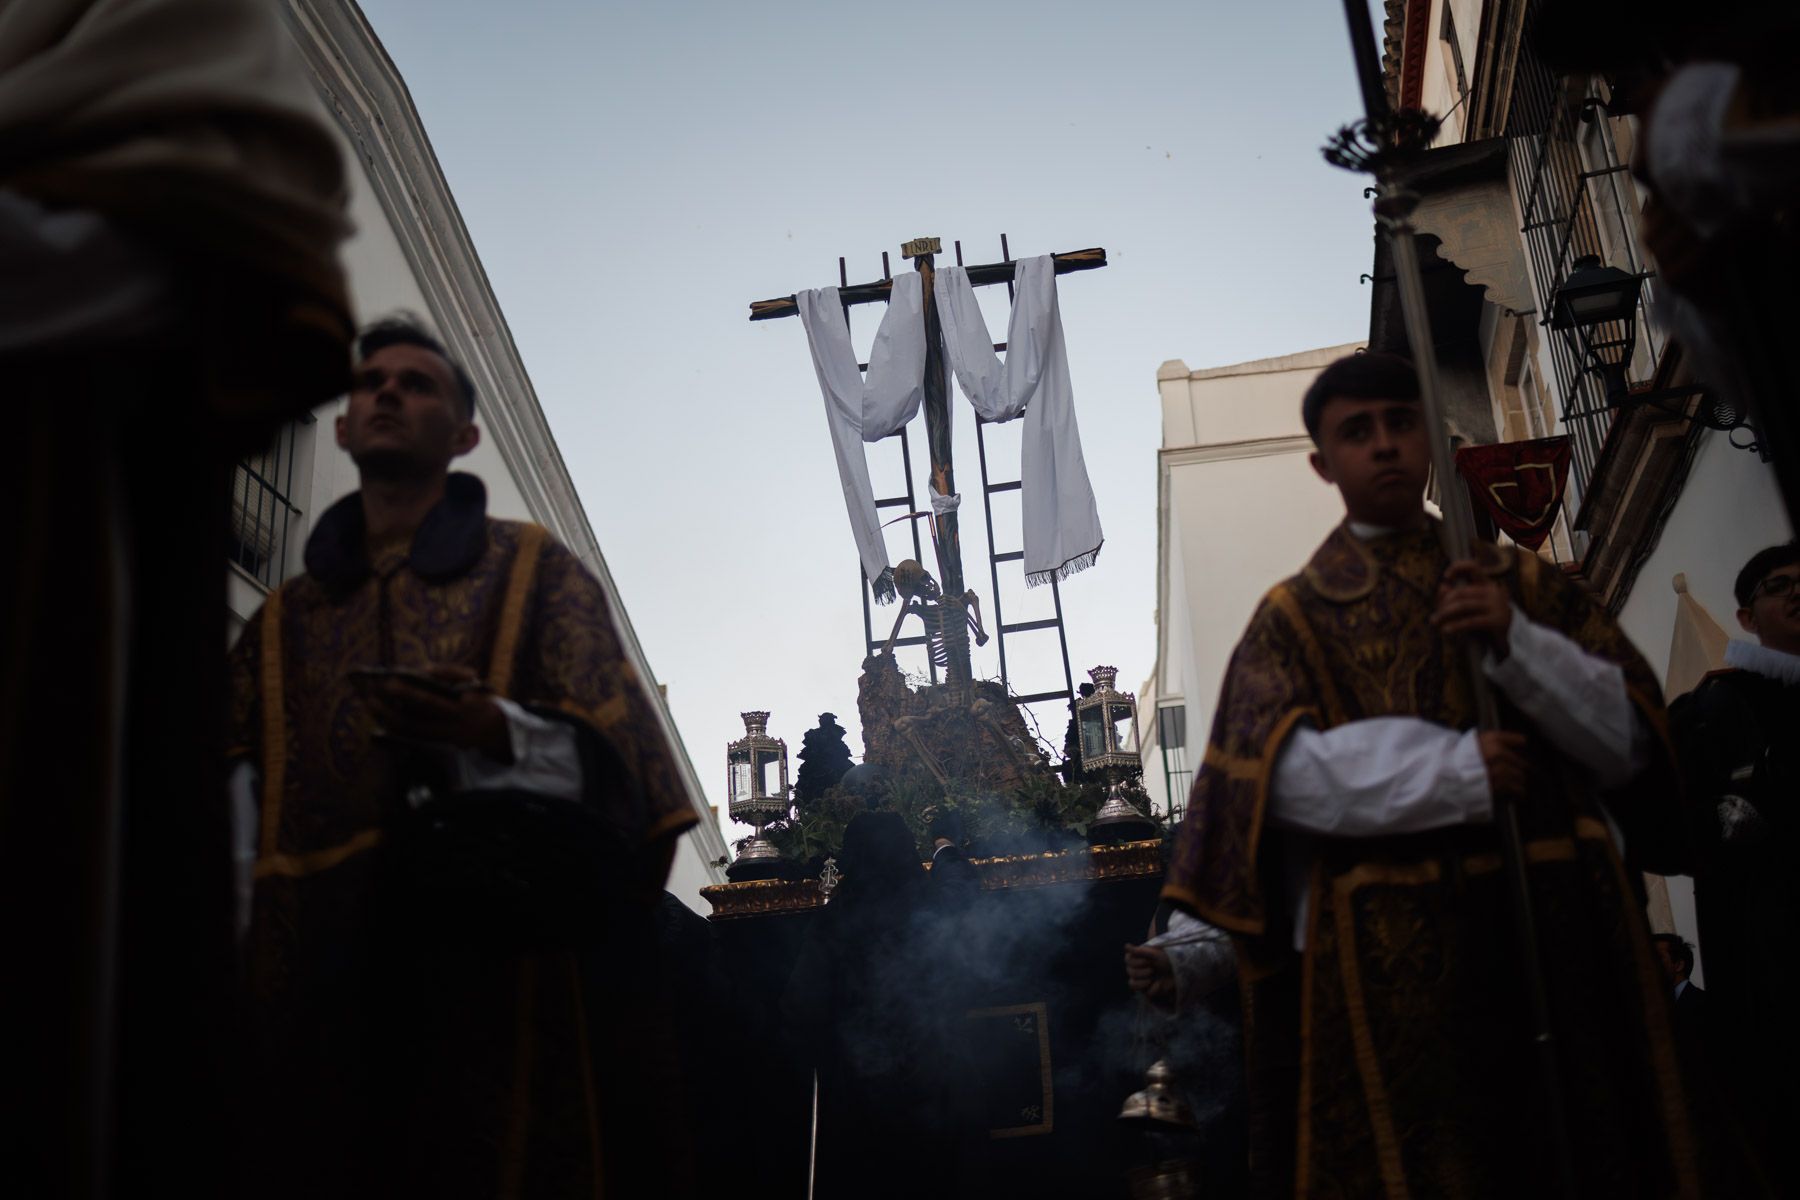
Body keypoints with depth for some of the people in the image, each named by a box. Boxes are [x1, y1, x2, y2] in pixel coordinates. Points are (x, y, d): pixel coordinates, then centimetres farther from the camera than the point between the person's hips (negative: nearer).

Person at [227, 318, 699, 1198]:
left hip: (495, 967, -3)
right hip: (311, 985, 3)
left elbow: (611, 757, -1)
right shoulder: (284, 618, 21)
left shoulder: (532, 570, 10)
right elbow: (231, 797, 11)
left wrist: (495, 732, -20)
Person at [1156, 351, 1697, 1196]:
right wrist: (1458, 771, -15)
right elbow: (1285, 773, -8)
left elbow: (1631, 742, 4)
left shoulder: (1524, 585, 13)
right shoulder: (1294, 615, 6)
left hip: (1558, 935, 3)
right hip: (1386, 957, -2)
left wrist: (1516, 643, -10)